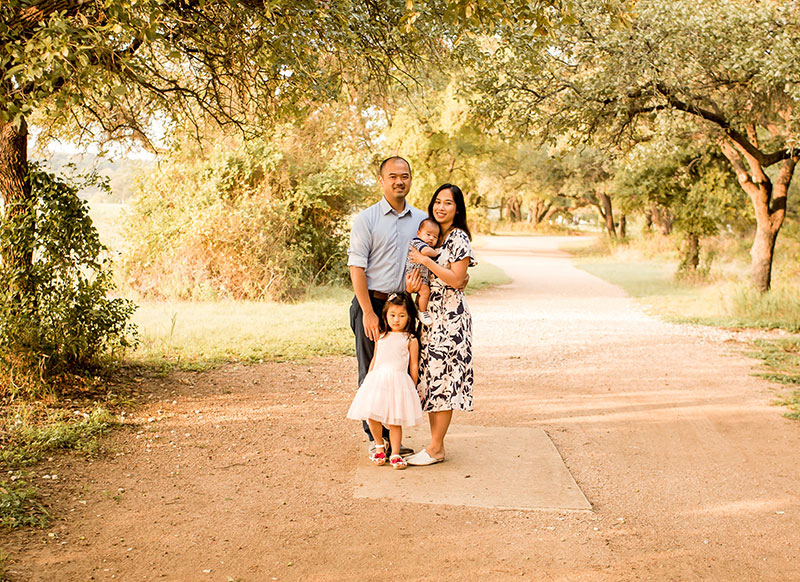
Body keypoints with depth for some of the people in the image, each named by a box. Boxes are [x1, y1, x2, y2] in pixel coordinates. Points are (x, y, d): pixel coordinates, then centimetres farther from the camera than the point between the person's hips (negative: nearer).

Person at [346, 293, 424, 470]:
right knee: (372, 417, -3)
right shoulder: (381, 337, 15)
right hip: (377, 380, 3)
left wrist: (413, 388, 5)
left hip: (399, 381, -3)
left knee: (394, 421, -3)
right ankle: (380, 446, 22)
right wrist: (368, 380, 19)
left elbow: (414, 366, 6)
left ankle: (395, 455, 9)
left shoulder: (410, 340, 4)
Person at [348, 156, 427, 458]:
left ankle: (393, 435, 16)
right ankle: (375, 438, 12)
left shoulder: (422, 219, 10)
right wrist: (369, 313, -14)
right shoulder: (366, 219, -2)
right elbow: (356, 268, -7)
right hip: (372, 303, -4)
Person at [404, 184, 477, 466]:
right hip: (430, 315, 8)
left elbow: (456, 280, -16)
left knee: (443, 378, -6)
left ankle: (436, 448, 0)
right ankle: (435, 443, 14)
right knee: (430, 378, 8)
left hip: (450, 316, -8)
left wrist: (425, 260, -15)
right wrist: (413, 284, -2)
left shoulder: (459, 238, -8)